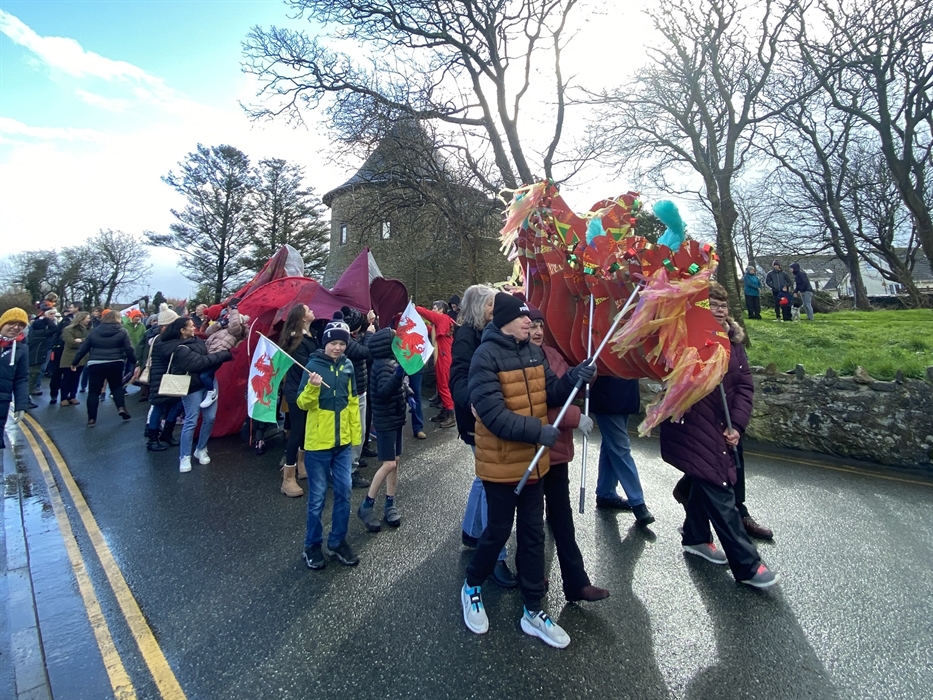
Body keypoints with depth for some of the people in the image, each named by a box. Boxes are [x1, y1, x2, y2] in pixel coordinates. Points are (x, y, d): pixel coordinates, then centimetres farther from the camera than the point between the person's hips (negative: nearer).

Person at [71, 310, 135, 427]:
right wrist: (135, 361, 6)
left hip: (96, 365, 1)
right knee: (117, 387, 18)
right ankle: (121, 407, 0)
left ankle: (91, 419, 10)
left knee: (94, 391, 8)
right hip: (115, 364, -1)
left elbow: (83, 348, 11)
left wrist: (75, 362, 21)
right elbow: (129, 349, -6)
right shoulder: (122, 331, -2)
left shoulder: (94, 332, 7)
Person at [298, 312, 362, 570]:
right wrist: (312, 387, -30)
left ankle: (338, 542, 27)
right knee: (317, 496, 7)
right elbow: (303, 403, -10)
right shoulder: (314, 364, -9)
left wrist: (355, 434, 8)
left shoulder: (348, 365, 4)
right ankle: (313, 545, 26)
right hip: (318, 442, -4)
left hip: (343, 441, 4)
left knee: (343, 492, 10)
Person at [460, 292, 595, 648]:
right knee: (498, 532, 9)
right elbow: (492, 412, -24)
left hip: (533, 460, 7)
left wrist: (574, 378, -15)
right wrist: (536, 430, -27)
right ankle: (472, 587, 39)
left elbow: (551, 393, 3)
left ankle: (533, 612, 32)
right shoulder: (486, 355, -18)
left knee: (533, 533, 15)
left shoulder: (534, 353, 5)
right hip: (500, 463, -6)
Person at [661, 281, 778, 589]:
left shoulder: (732, 341, 6)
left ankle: (695, 537, 43)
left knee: (706, 482, 22)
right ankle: (747, 566, 8)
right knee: (719, 493, -5)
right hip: (690, 427, -7)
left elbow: (744, 385, 2)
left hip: (720, 427, 7)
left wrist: (736, 423, -8)